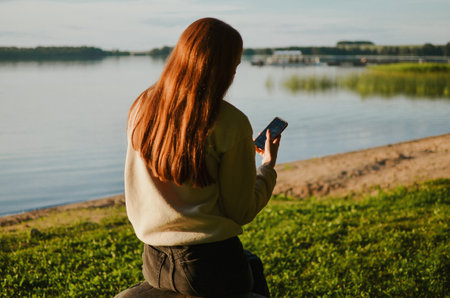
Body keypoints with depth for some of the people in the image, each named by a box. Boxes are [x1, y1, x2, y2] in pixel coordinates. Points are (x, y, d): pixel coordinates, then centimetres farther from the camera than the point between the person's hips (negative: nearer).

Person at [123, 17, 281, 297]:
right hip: (209, 266, -5)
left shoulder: (141, 108, 1)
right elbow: (242, 212, -9)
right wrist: (268, 167, 8)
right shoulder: (230, 123, -16)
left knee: (250, 262, 33)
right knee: (253, 267, 30)